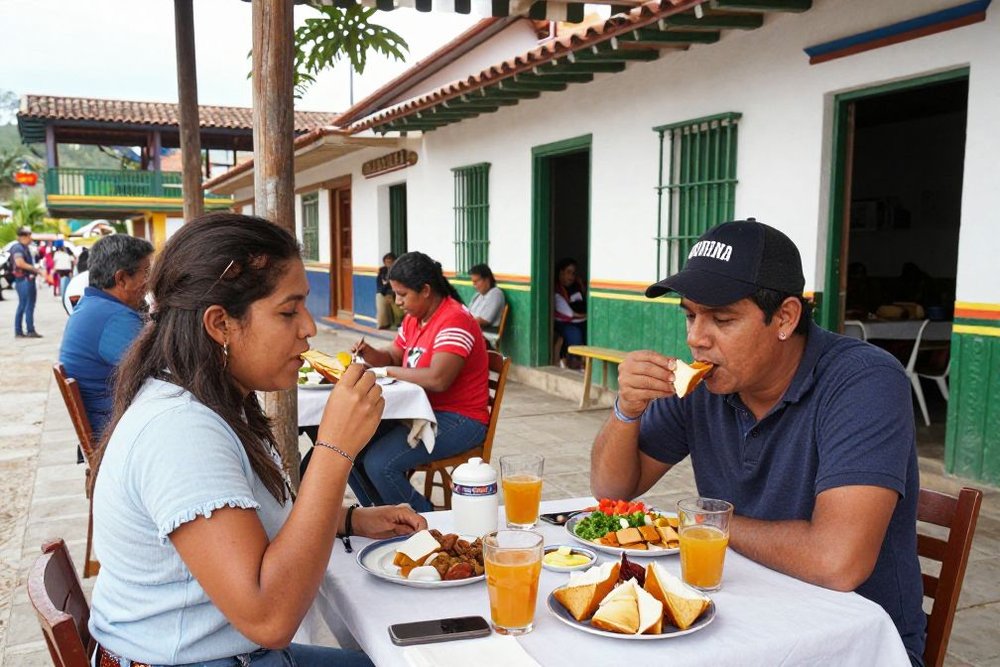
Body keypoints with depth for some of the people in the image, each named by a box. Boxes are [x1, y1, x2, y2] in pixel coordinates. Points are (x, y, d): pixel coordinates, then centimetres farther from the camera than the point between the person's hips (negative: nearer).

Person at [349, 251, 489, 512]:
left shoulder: (454, 320, -20)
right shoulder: (413, 318, 10)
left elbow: (438, 379, -31)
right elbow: (393, 356, 23)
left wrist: (389, 371, -18)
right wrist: (369, 354, 0)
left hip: (459, 420, -10)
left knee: (379, 463, -24)